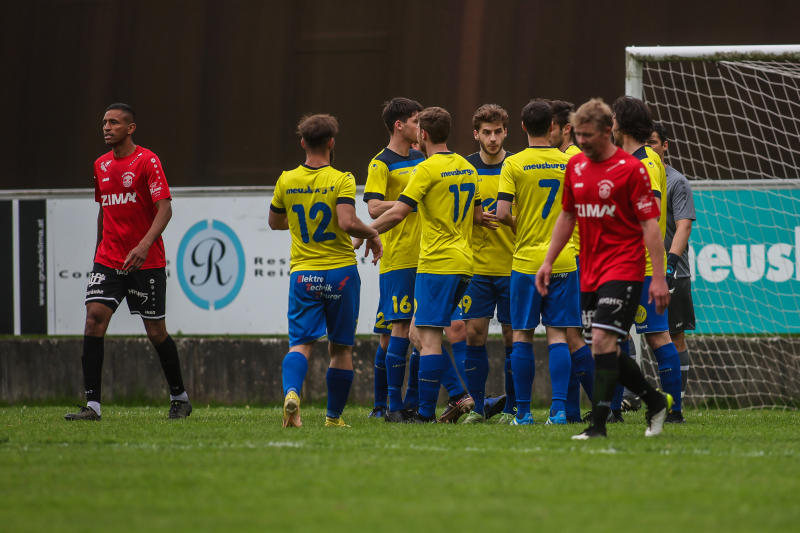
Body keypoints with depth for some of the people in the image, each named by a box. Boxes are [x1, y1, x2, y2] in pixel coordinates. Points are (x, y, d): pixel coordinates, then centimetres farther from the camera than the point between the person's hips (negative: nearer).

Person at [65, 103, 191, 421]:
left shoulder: (147, 161, -8)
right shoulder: (101, 165, 11)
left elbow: (164, 208, -15)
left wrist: (144, 245, -28)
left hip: (146, 262, -5)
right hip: (108, 260, 5)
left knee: (155, 331, 2)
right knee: (94, 317, -13)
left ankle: (179, 398, 23)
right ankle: (92, 404, -15)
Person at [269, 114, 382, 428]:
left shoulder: (287, 181, 3)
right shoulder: (341, 180, -9)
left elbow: (275, 222, 17)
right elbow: (347, 223, -22)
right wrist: (371, 234, -3)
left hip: (303, 274, 2)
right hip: (341, 271, -2)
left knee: (301, 343, -2)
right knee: (341, 347, 11)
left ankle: (291, 392, -32)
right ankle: (334, 417, 16)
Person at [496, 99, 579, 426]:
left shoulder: (513, 164, -5)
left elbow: (502, 213, -12)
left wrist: (518, 227, 8)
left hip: (526, 260, -2)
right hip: (563, 260, 2)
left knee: (522, 336, 5)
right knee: (557, 334, 2)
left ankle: (523, 411, 6)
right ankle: (559, 408, -8)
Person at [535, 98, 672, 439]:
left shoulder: (631, 169, -10)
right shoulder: (576, 166, 10)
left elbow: (650, 224, -11)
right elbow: (567, 216, 21)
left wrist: (659, 278, -15)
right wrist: (548, 261, 16)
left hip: (623, 268, -7)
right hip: (589, 273, 7)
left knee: (602, 339, -18)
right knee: (604, 348, 7)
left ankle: (598, 424, -18)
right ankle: (655, 402, 26)